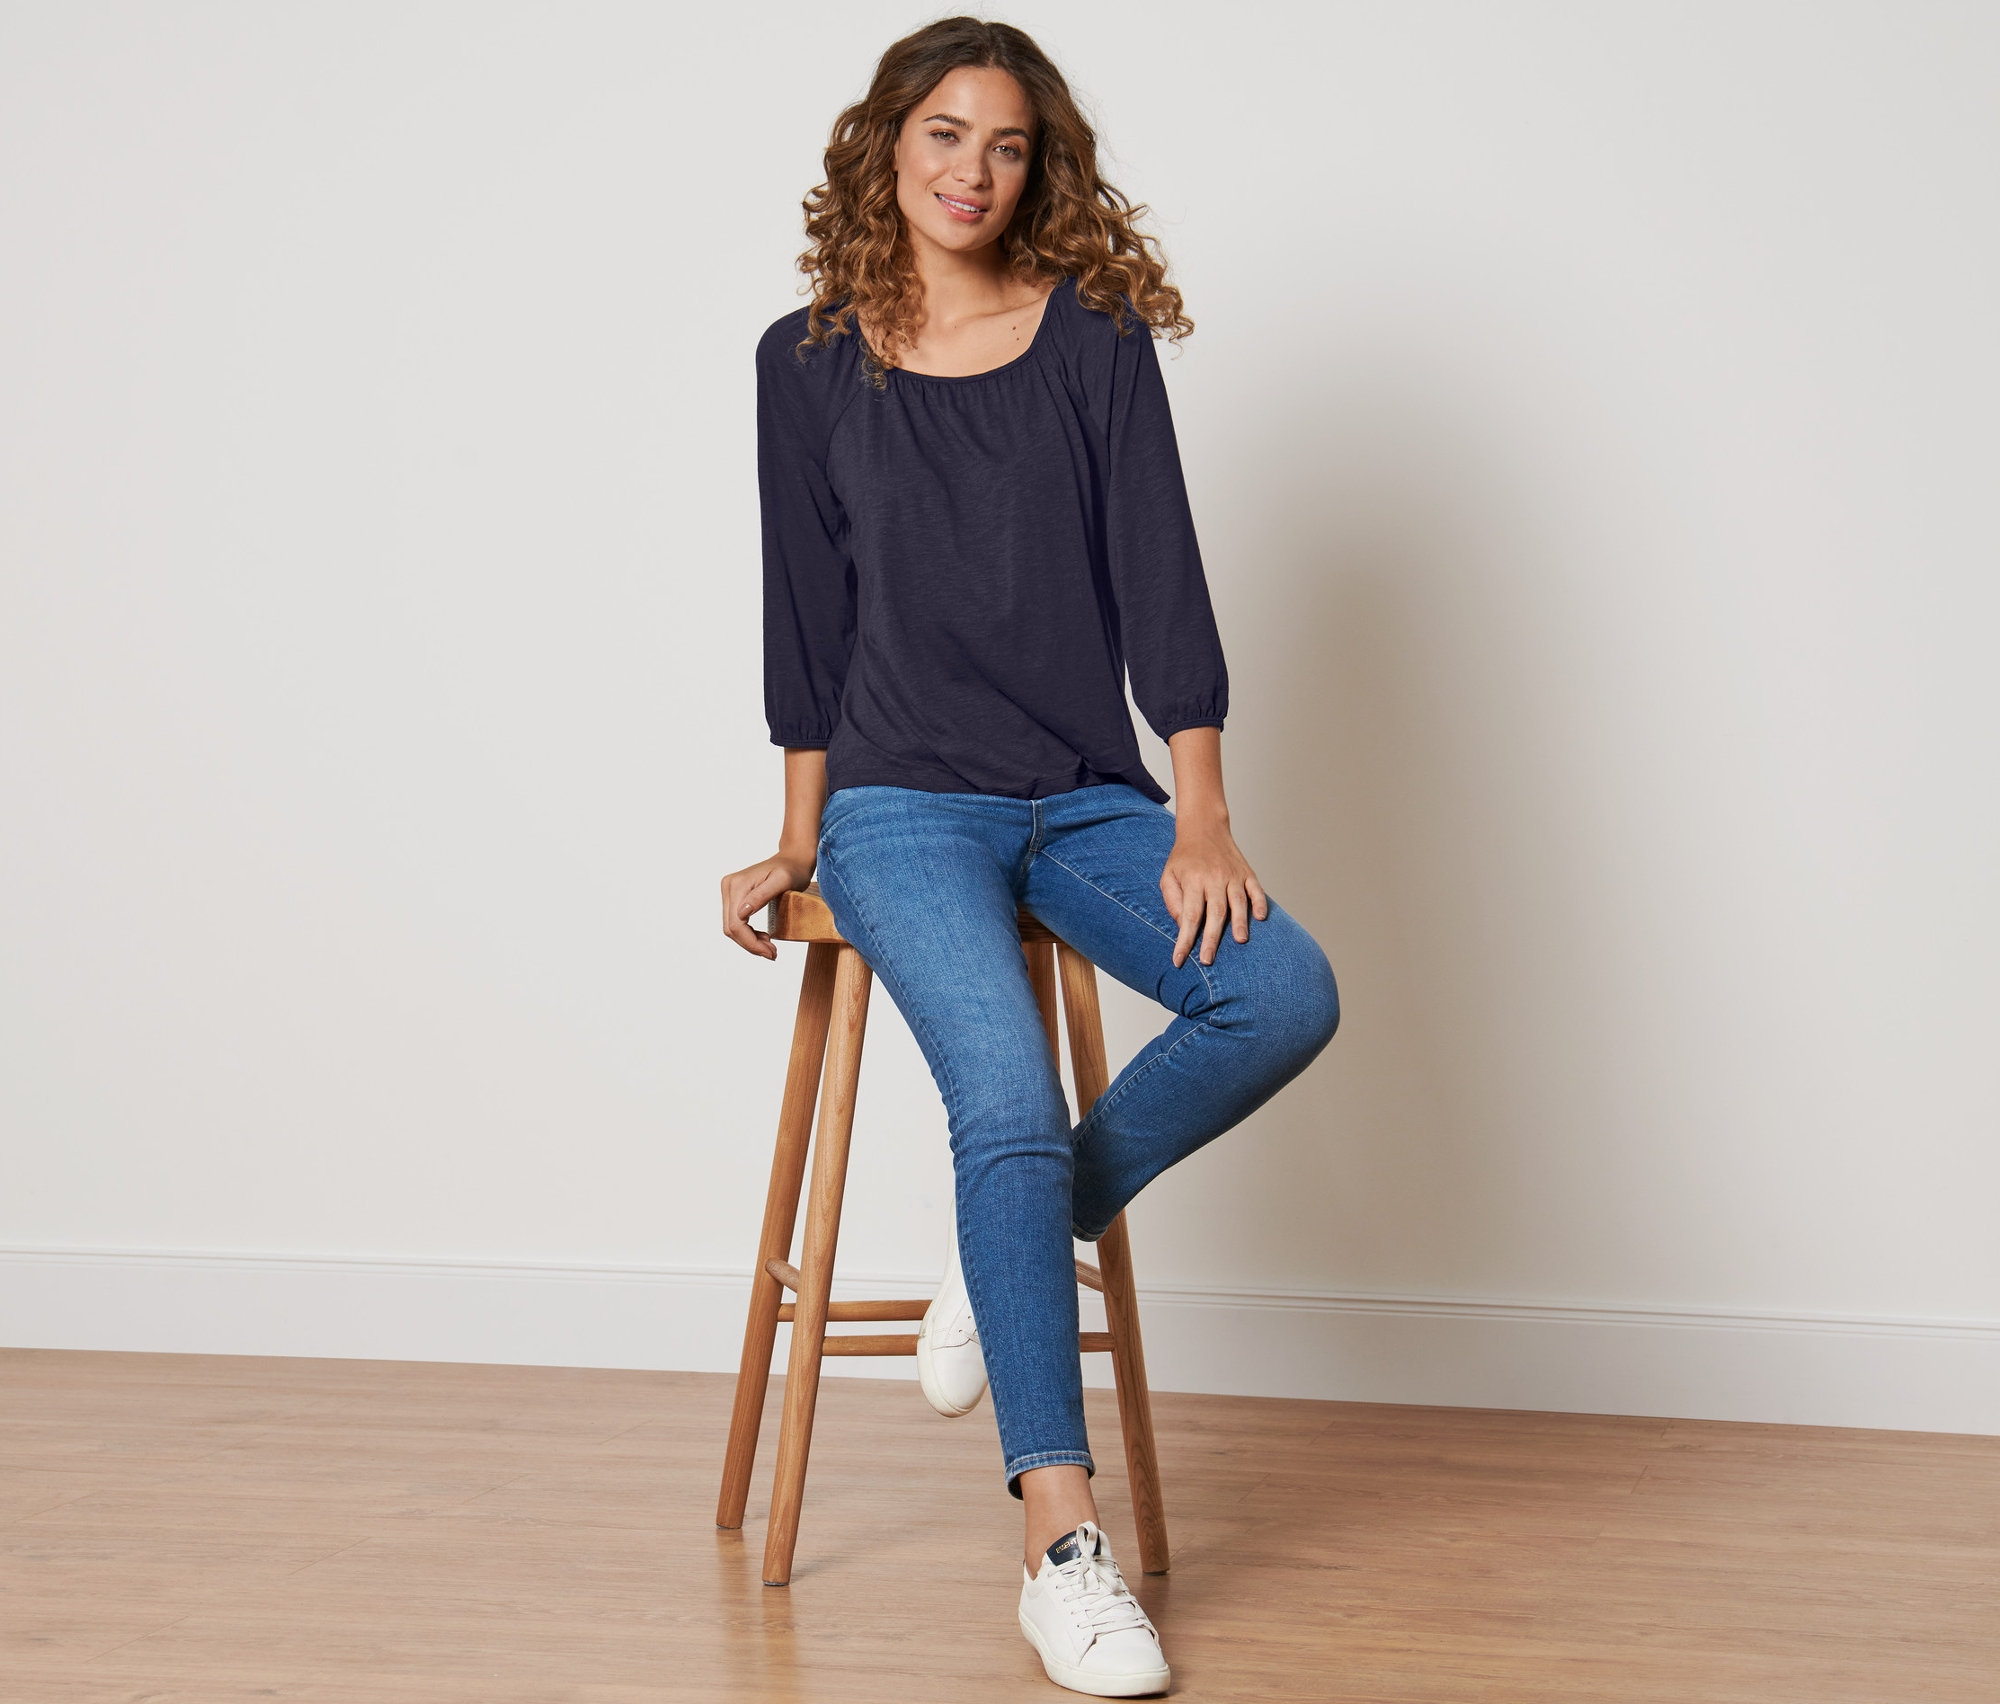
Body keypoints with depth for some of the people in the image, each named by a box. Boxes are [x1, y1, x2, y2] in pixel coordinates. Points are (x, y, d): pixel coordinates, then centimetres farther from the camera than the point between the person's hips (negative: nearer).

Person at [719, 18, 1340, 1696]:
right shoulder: (812, 362, 4)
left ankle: (1019, 1243, -4)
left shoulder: (1095, 339, 4)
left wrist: (1201, 821, -8)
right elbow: (809, 612, 10)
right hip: (905, 808, -2)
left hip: (1089, 801, 2)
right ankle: (1062, 1540, -23)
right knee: (1009, 1103, -25)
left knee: (1286, 993, -24)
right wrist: (798, 844, 11)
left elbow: (1159, 576, -1)